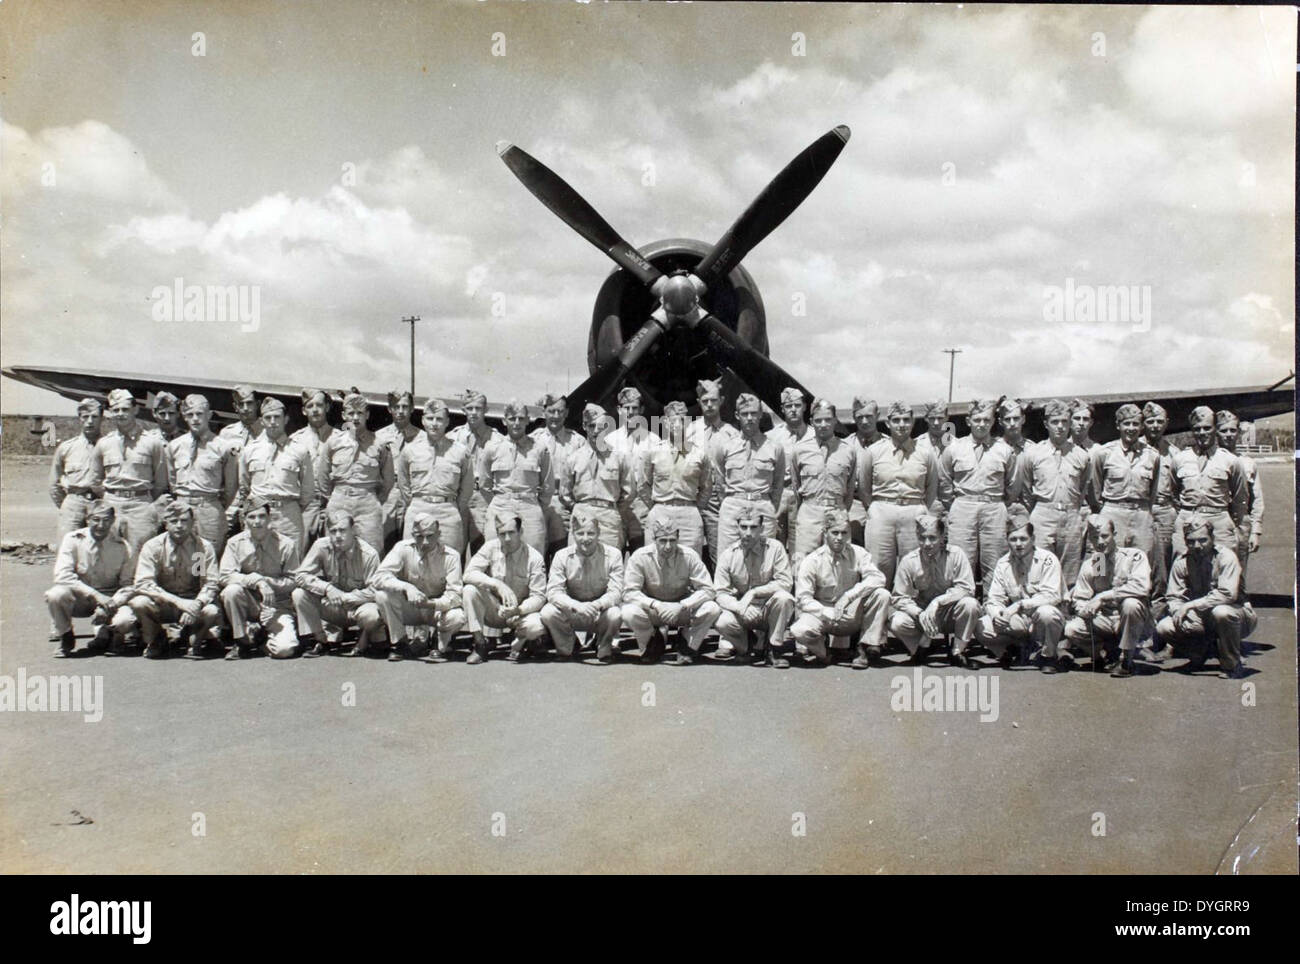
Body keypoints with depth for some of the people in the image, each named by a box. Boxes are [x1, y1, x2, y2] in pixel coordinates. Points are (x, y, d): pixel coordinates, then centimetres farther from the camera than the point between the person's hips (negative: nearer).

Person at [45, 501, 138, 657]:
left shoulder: (121, 547, -7)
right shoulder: (73, 539, -10)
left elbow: (129, 584, -4)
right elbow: (62, 575, -20)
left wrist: (110, 605, -24)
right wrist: (96, 595, -29)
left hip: (111, 599, 0)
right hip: (79, 600, 0)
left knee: (126, 620, -31)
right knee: (56, 595, -32)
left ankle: (103, 632, 9)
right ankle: (65, 637, -1)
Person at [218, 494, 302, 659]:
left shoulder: (286, 544, -8)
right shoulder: (236, 543, -4)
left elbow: (293, 582, -5)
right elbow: (224, 576, -14)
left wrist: (268, 581, -20)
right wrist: (256, 580, -25)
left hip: (277, 607, -2)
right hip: (248, 606, 2)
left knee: (284, 649, -27)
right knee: (231, 591, -32)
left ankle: (267, 634, 12)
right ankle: (241, 641, -9)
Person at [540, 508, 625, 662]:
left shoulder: (613, 555, -12)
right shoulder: (562, 556, -10)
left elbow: (616, 592, -16)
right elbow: (553, 592, -16)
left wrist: (596, 605, -38)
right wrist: (577, 606, -36)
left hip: (601, 614, -1)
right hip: (572, 614, 1)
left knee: (615, 615, -34)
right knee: (547, 613, -28)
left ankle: (603, 648, 1)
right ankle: (566, 646, 5)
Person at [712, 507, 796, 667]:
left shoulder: (774, 548, -9)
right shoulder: (729, 555, -4)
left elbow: (786, 583, -16)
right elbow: (720, 593, -8)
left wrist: (753, 592, -23)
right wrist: (739, 607, -28)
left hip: (769, 611, -1)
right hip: (743, 614, 1)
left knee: (783, 597, -33)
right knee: (721, 622, -29)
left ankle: (775, 649, -13)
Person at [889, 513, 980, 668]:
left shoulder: (955, 555, -14)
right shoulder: (908, 561, -12)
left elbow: (967, 588, -19)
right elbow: (899, 597, -9)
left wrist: (938, 601, -31)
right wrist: (919, 614, -27)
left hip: (950, 614, 0)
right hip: (922, 611, 1)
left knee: (970, 604, -32)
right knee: (897, 623, -28)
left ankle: (957, 651, -8)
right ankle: (923, 644, 6)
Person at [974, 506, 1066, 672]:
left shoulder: (1047, 559, -13)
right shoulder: (1003, 564, 1)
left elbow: (1052, 596, -24)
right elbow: (994, 599, -1)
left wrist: (1019, 605, -32)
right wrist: (996, 613, -25)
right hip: (1018, 623, 4)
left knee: (1046, 613, -39)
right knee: (981, 627, -19)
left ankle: (1048, 657, -9)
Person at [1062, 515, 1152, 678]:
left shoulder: (1134, 556, -10)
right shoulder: (1089, 565, 4)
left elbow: (1141, 587, -27)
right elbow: (1078, 599, 3)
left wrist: (1103, 596, -28)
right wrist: (1085, 609, -23)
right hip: (1104, 620, 3)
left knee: (1131, 604, -37)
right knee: (1071, 630, -22)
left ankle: (1126, 660, -19)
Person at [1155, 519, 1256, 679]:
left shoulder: (1225, 556, -18)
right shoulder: (1182, 562, -3)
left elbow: (1228, 594, -30)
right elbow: (1173, 597, -2)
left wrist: (1190, 605, -31)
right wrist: (1178, 611, -27)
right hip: (1203, 618, 4)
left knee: (1222, 612, -40)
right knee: (1163, 628, -17)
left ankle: (1233, 664, -15)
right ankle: (1199, 649, 14)